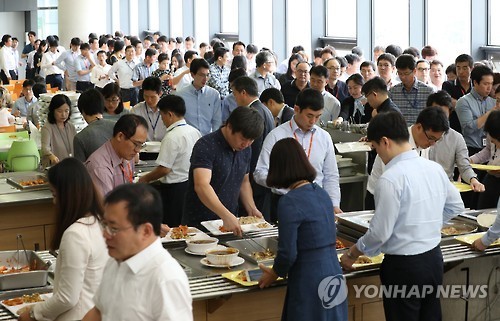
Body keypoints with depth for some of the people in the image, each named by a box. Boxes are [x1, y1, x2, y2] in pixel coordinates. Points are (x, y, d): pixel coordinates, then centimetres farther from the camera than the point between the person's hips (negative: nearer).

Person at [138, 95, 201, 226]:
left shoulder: (172, 137, -18)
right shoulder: (195, 132, 5)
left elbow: (164, 169, -18)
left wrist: (145, 179, -2)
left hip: (175, 188, -8)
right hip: (193, 184, 8)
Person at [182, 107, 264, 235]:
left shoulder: (245, 149, 6)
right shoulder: (206, 146, -18)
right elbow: (201, 186, -30)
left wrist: (251, 209, 4)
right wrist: (226, 215, -40)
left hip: (229, 223, 6)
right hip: (198, 223, -6)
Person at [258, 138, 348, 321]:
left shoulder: (290, 203, -16)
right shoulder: (322, 194, 7)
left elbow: (288, 253, -15)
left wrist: (275, 273, 6)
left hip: (309, 283, -7)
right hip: (334, 275, 8)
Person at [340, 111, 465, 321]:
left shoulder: (391, 179, -20)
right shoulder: (435, 168, 2)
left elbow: (380, 232, -17)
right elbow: (455, 207, 15)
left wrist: (352, 254, -2)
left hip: (404, 265, -7)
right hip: (434, 258, 7)